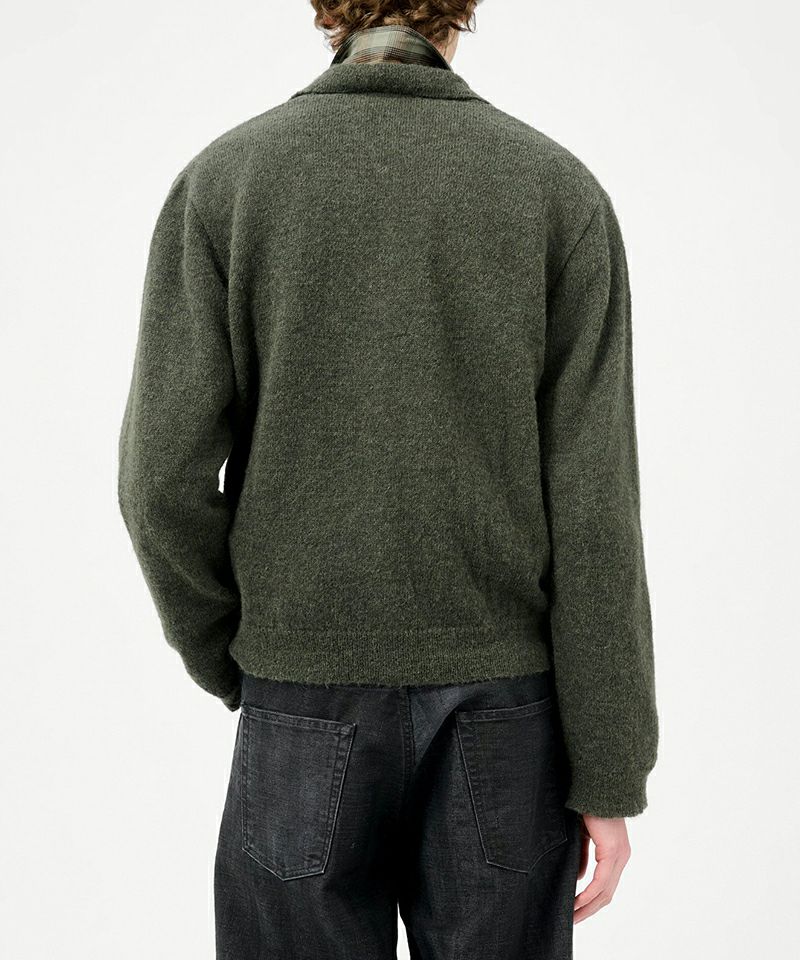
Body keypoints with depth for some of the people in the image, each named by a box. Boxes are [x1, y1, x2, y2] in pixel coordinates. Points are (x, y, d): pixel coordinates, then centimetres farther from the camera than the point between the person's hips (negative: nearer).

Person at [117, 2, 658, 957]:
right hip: (506, 715, 1)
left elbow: (166, 478, -9)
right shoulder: (560, 187, -3)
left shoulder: (222, 179, -3)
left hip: (311, 707, 0)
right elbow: (591, 503, -9)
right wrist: (610, 773, -4)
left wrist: (231, 670, 9)